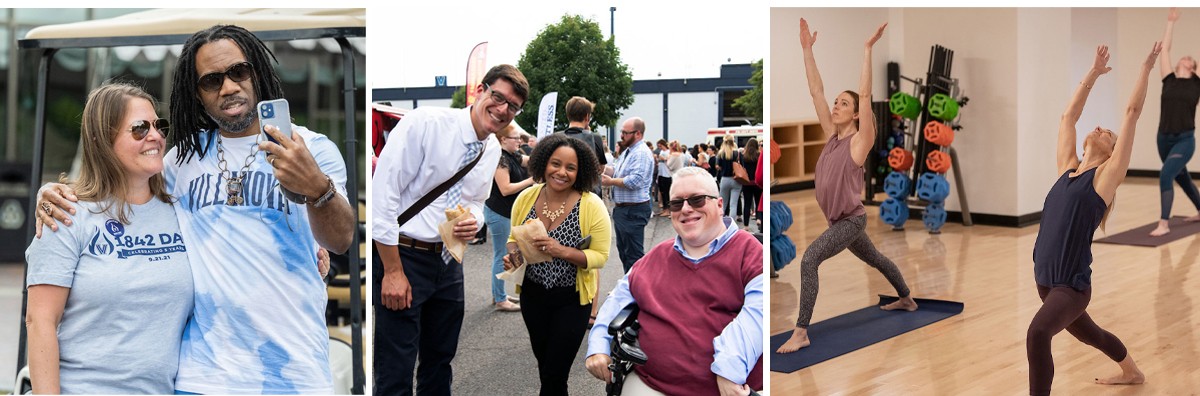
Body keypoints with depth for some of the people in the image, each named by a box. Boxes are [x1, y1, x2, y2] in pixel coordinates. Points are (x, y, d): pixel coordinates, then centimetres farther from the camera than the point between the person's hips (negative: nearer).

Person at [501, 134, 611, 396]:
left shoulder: (592, 206, -17)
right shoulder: (526, 198, -6)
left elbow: (600, 256, -15)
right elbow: (514, 239, 8)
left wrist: (562, 251, -29)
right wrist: (512, 255, -14)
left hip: (572, 300, -4)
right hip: (532, 295, 4)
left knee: (555, 374, 0)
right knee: (543, 362, 21)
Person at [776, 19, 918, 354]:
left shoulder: (860, 141, -14)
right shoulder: (832, 135, 3)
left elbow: (865, 95, -24)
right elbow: (816, 92, 0)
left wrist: (868, 49, -27)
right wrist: (807, 49, -5)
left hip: (851, 220, -9)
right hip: (839, 220, 9)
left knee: (809, 259, -25)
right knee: (876, 259, 28)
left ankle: (801, 333, -25)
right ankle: (907, 300, 52)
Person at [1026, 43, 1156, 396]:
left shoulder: (1106, 177, -5)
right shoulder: (1067, 169, 9)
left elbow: (1132, 113, -4)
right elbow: (1069, 116, 14)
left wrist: (1146, 67, 2)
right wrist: (1094, 73, 21)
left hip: (1073, 286, -7)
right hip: (1045, 281, 7)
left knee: (1038, 333, -31)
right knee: (1090, 334, 30)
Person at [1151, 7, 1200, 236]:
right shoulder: (1169, 80, 9)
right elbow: (1164, 49, 10)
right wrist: (1171, 23, 15)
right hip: (1164, 138, 5)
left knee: (1165, 176, -21)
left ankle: (1164, 224, -16)